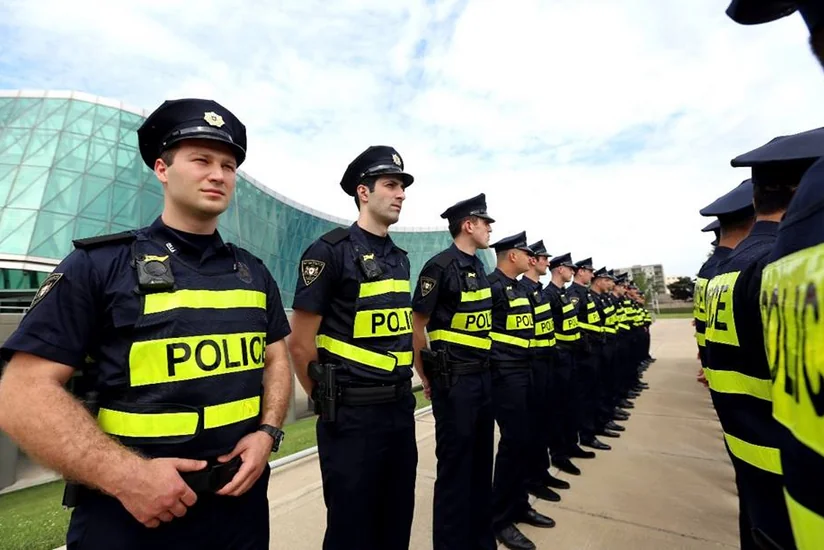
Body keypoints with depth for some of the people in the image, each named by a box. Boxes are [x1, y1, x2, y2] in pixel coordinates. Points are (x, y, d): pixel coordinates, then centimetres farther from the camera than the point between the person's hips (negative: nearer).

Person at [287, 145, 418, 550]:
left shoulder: (400, 258, 9)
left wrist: (400, 391, 15)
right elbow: (300, 342, -13)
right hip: (352, 414, -7)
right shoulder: (330, 251, -14)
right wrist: (327, 401, -3)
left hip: (401, 408, 7)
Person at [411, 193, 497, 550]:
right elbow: (416, 325, -14)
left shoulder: (478, 267, 11)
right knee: (455, 464, 5)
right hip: (454, 380, -8)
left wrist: (484, 368, 18)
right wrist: (427, 379, -8)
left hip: (482, 376, 9)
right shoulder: (440, 266, -15)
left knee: (481, 461, 20)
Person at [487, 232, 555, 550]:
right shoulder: (492, 285, -15)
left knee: (523, 440, 15)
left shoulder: (519, 287, 15)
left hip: (523, 371, 9)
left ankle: (519, 505, 32)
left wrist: (526, 364, 18)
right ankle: (499, 518, 13)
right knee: (514, 441, -4)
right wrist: (497, 362, -15)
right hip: (504, 375, -9)